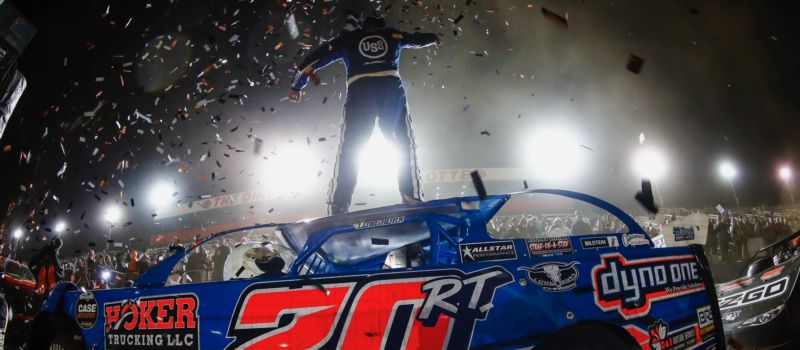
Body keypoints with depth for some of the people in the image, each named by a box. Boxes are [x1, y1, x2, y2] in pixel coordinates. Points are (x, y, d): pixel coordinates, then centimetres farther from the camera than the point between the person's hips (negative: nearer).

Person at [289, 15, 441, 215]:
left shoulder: (347, 38, 27)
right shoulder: (393, 35, 29)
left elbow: (317, 57, 25)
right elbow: (417, 39, 45)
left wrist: (296, 86, 35)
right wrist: (434, 38, 68)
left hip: (359, 89, 0)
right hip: (391, 86, 1)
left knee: (349, 149, 0)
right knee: (404, 145, 10)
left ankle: (337, 210, -9)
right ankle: (413, 201, -2)